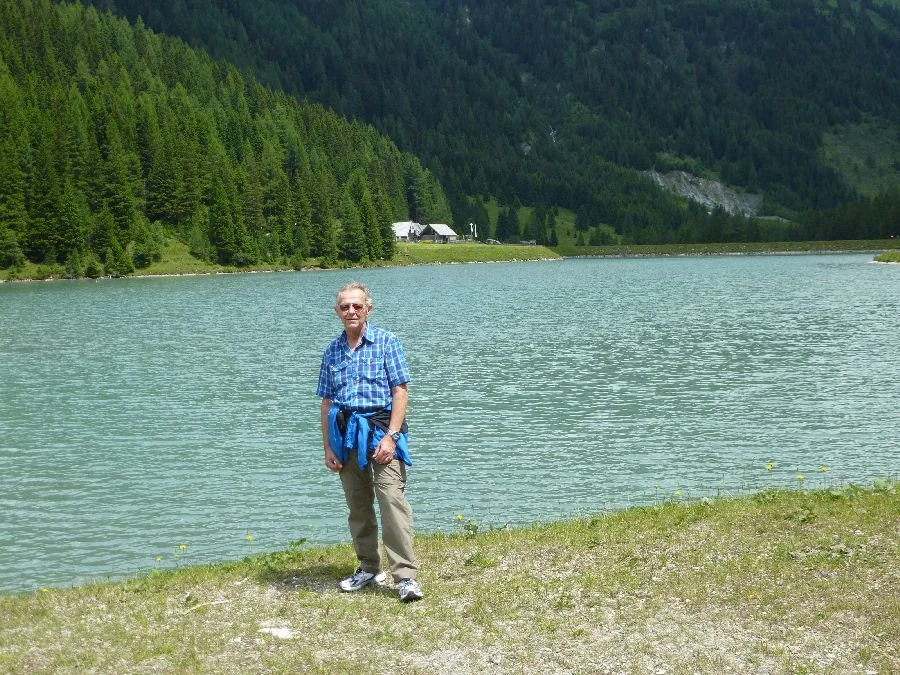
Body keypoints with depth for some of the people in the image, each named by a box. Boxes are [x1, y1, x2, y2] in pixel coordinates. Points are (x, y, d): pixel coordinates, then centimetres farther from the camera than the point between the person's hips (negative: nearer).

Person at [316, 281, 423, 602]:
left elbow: (400, 391, -6)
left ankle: (406, 575, -14)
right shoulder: (332, 351, 12)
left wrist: (391, 435, -15)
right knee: (357, 505, 12)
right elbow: (327, 402, 14)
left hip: (379, 428, -5)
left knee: (392, 498, -15)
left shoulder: (386, 342, 0)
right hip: (345, 433, 5)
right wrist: (327, 447, 9)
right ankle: (368, 568, 25)